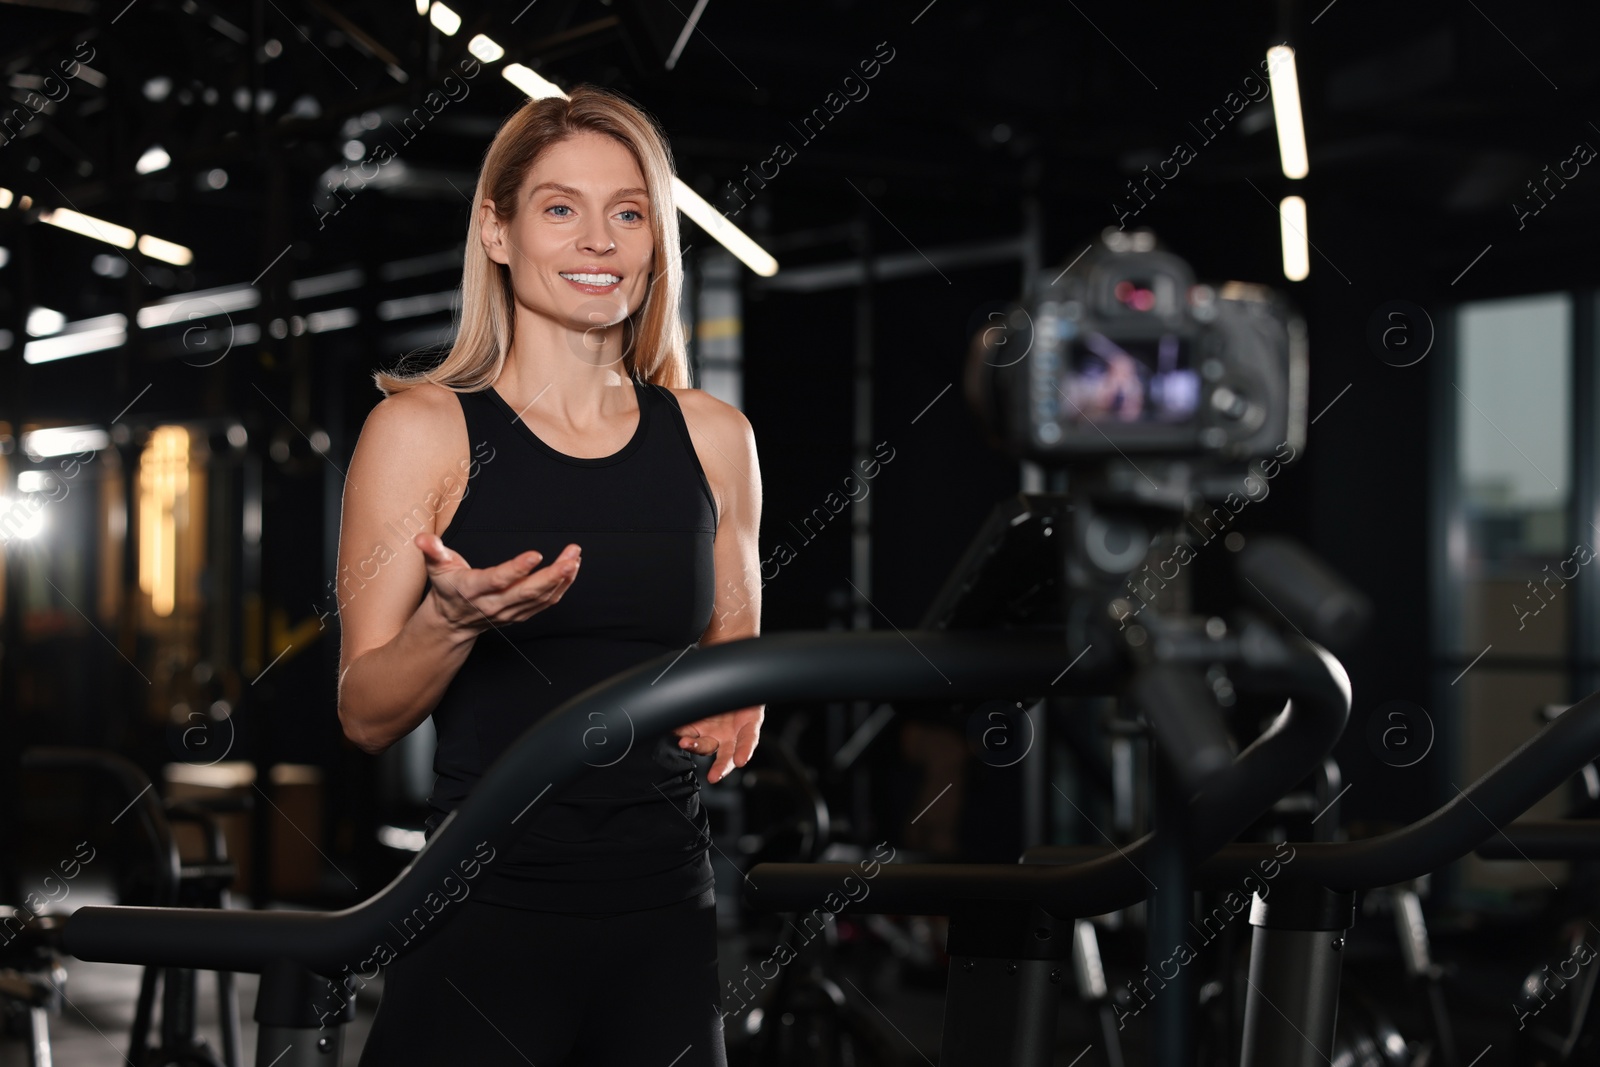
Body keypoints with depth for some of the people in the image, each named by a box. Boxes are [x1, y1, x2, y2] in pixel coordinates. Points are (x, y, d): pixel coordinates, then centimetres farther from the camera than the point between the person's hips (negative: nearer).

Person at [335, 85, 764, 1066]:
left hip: (667, 920, 4)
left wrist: (733, 717, -1)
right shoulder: (423, 430, -3)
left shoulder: (713, 437, 8)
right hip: (485, 917, -3)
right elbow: (365, 715, -4)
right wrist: (452, 621, -22)